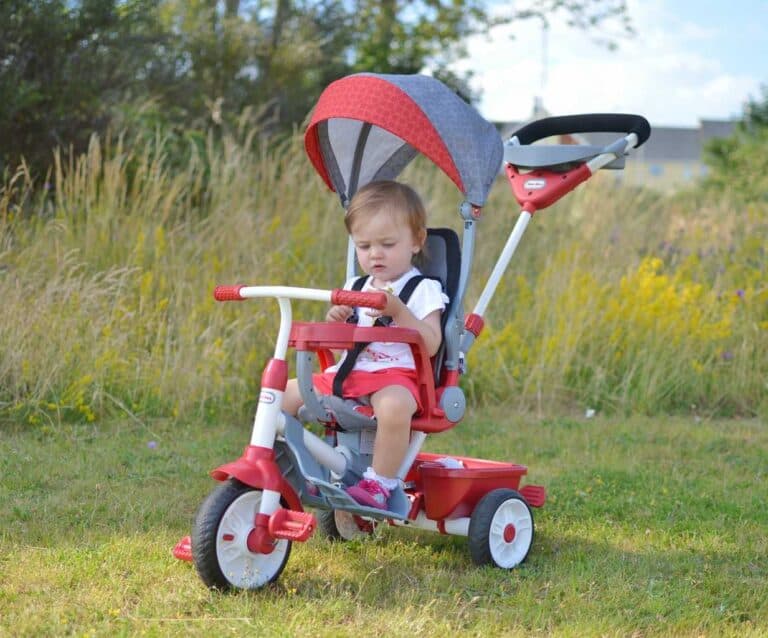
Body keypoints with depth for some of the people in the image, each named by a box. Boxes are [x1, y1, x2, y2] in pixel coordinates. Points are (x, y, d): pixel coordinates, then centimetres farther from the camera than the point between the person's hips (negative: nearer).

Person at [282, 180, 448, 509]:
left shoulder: (424, 289, 1)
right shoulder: (355, 288, 20)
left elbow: (430, 344, -12)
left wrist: (397, 310, -22)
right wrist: (334, 320, 1)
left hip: (397, 374, -7)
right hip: (347, 372, 7)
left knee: (393, 406, -40)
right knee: (284, 395, -1)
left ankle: (379, 484, -28)